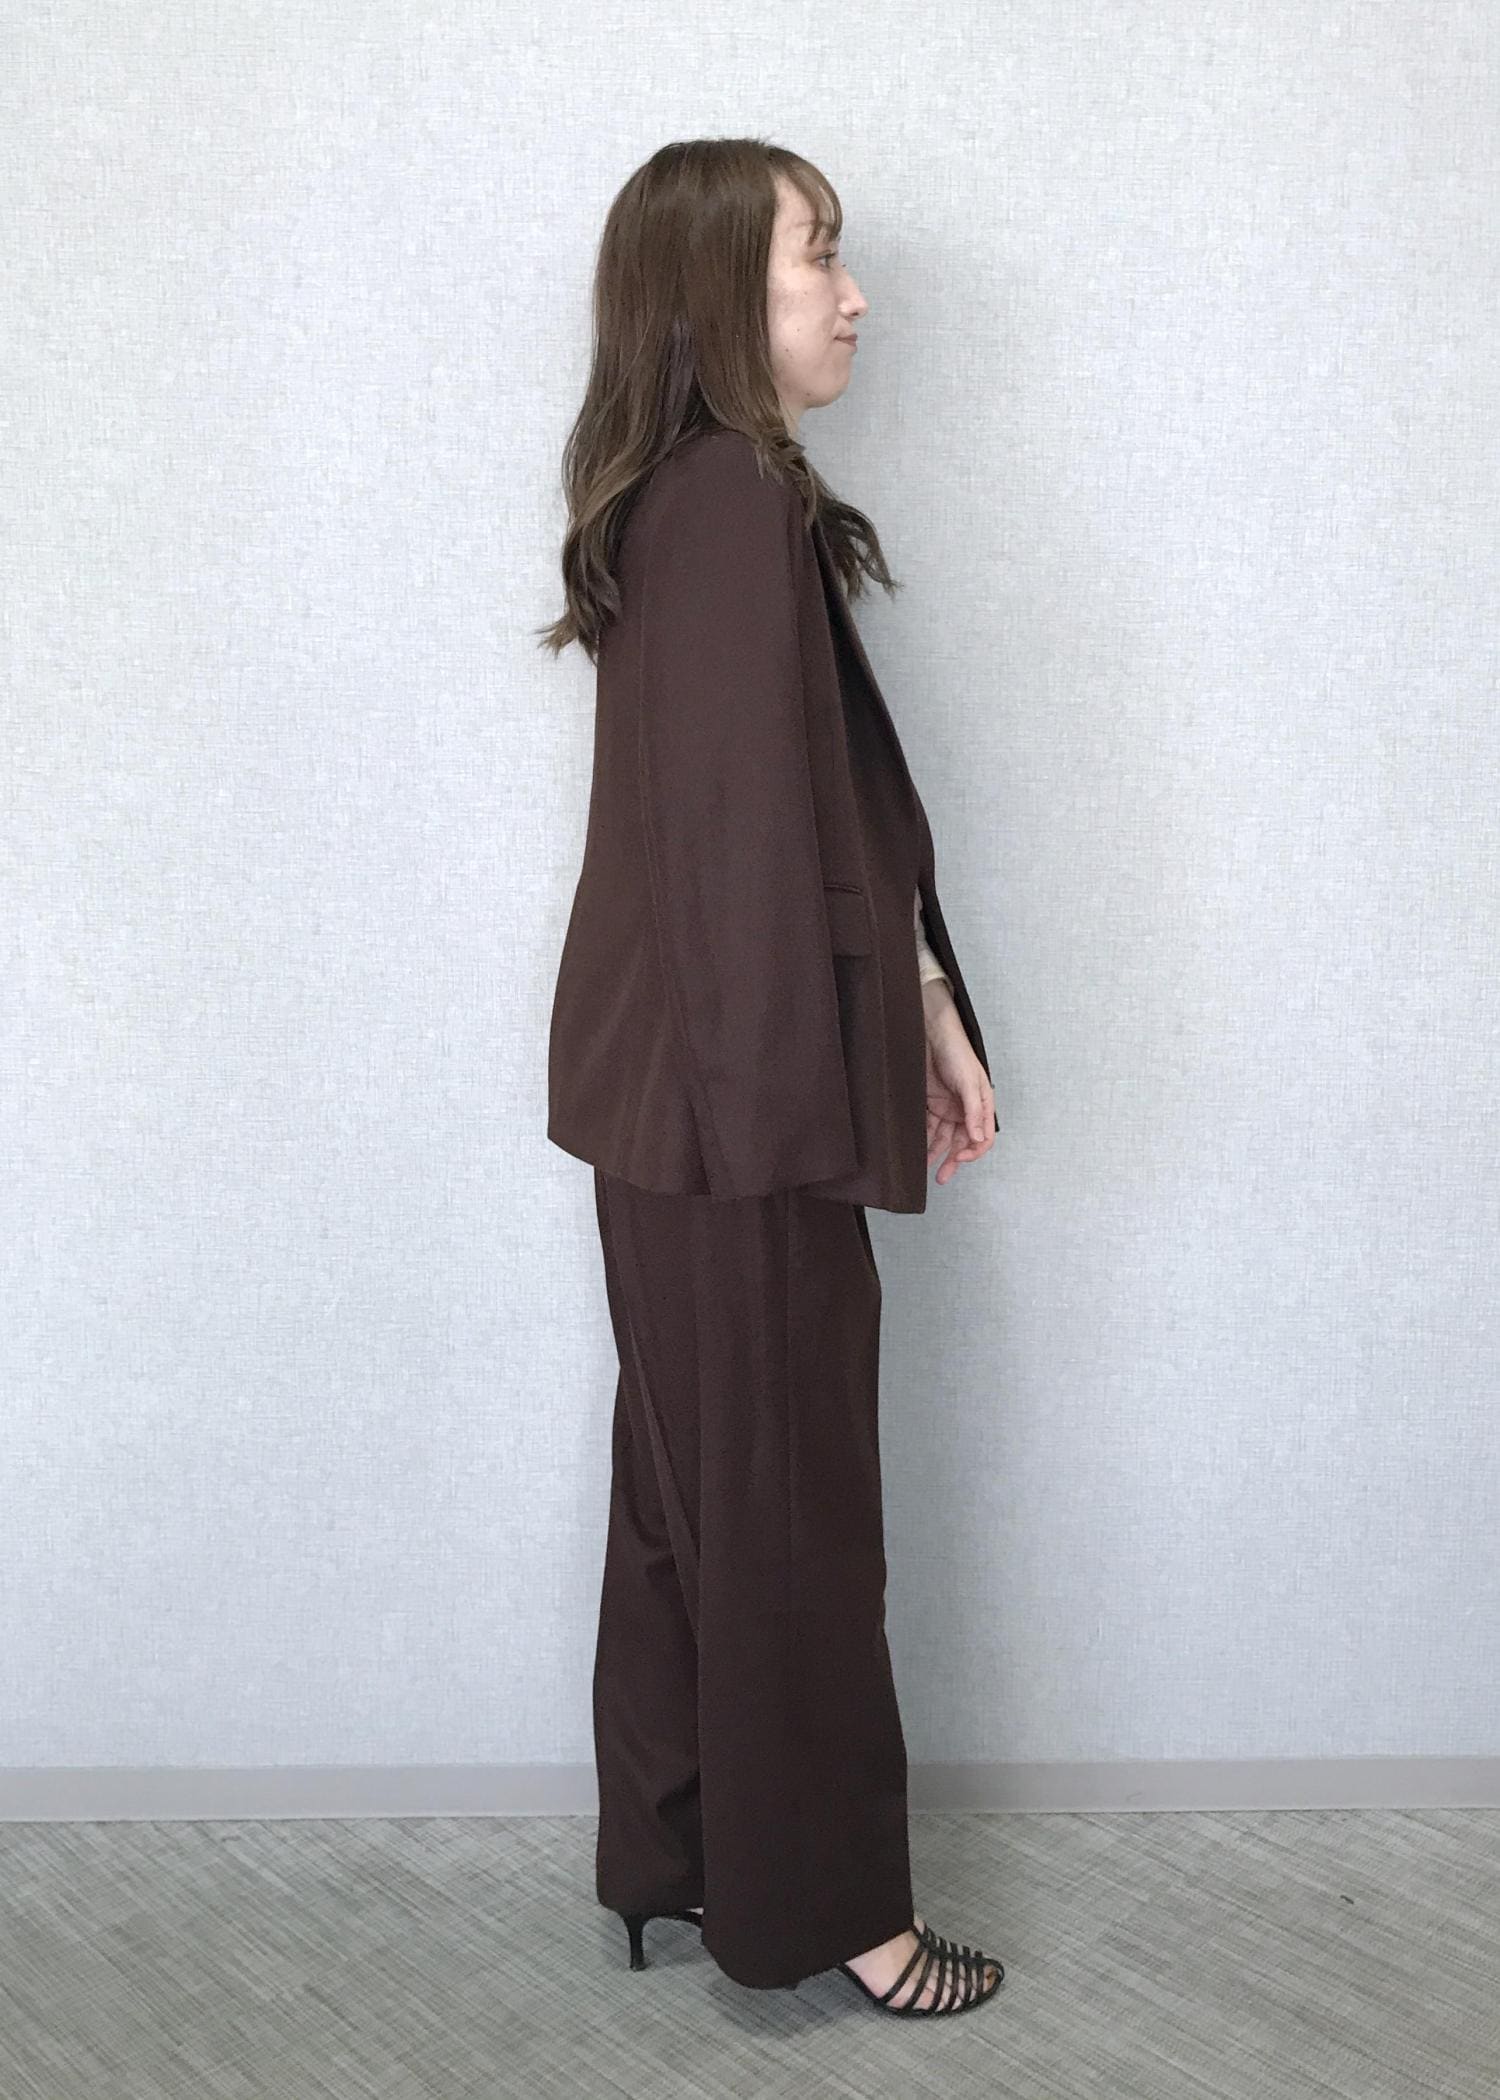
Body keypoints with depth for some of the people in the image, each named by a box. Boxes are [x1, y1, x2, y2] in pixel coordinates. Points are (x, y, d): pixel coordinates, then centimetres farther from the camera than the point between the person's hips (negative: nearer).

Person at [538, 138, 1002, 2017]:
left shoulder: (685, 500, 13)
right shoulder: (739, 503, -16)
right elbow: (754, 826, -20)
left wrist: (922, 1003, 14)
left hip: (672, 1084, 10)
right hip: (738, 1093, -10)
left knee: (688, 1474, 17)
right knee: (788, 1498, 3)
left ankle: (674, 1853, 32)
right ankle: (817, 1907, 19)